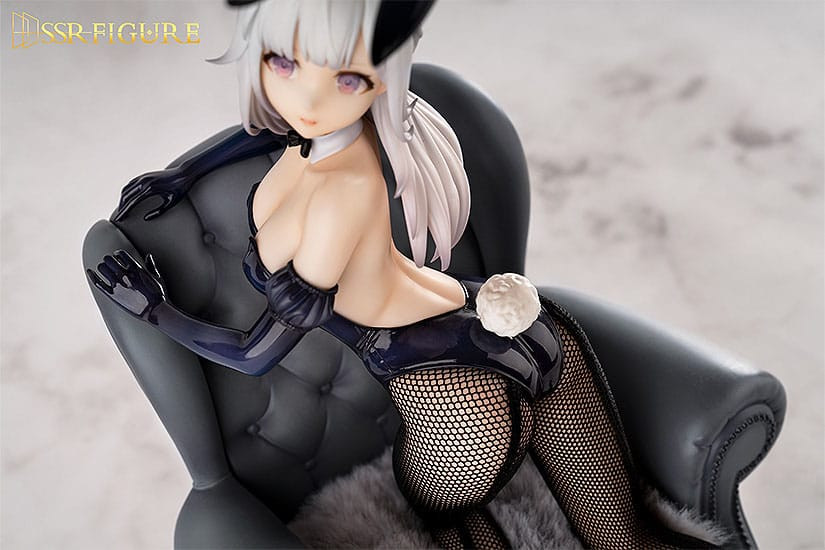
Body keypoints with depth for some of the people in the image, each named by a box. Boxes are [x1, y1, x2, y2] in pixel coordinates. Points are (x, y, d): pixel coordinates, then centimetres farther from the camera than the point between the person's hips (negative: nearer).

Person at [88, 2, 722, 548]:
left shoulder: (345, 188, -27)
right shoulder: (337, 123, -5)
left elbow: (259, 354, -13)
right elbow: (266, 129, 24)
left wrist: (156, 309, 0)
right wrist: (177, 177, 22)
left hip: (462, 398, -7)